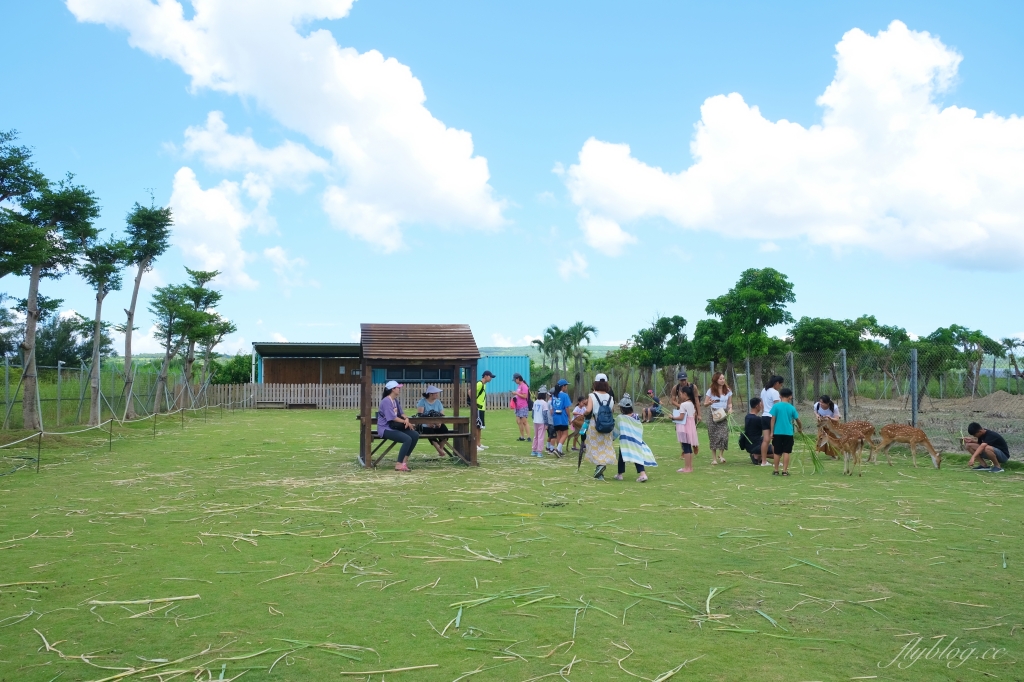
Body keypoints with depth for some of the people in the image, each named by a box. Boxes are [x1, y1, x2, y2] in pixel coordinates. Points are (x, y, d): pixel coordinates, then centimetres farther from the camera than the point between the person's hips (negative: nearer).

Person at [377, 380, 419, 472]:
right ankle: (399, 465, -21)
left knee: (415, 435, -5)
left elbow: (401, 413, 15)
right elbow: (392, 417, -20)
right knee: (407, 439, -27)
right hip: (386, 429, -9)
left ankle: (404, 461, -2)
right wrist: (405, 422, -13)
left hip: (395, 427, 9)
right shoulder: (386, 401, -15)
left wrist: (406, 418, -8)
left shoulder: (396, 400, 15)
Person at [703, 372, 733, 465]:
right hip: (713, 415, -1)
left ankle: (721, 455, 1)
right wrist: (709, 403, -20)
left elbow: (729, 403, 15)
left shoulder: (728, 390, 8)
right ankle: (714, 458, 3)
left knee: (723, 435, -14)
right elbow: (705, 403, 2)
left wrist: (730, 408, -6)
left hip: (723, 415, 1)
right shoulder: (711, 391, 1)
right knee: (713, 436, -3)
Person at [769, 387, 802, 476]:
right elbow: (797, 420, 10)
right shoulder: (791, 408, 0)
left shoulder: (776, 406, -4)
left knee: (777, 452, 8)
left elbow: (773, 420, -5)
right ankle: (785, 471, 0)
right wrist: (800, 428, 30)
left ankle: (776, 470, 14)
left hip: (777, 432, 0)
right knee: (786, 452, 3)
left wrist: (772, 432, 0)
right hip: (788, 433, 0)